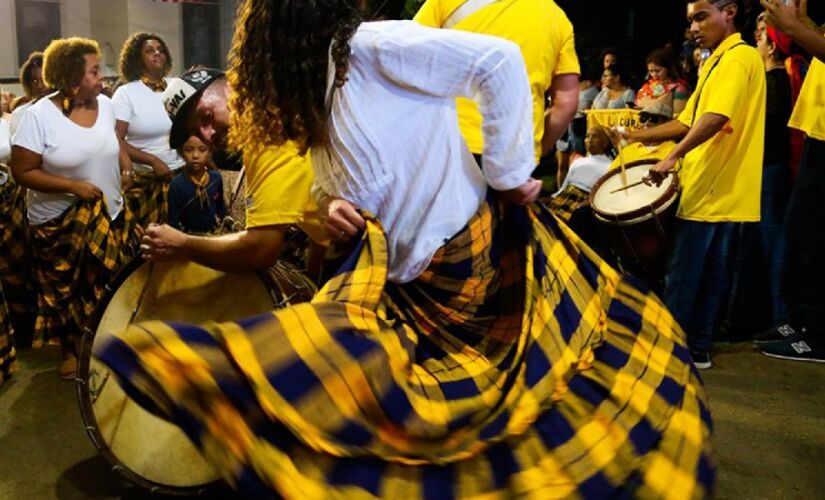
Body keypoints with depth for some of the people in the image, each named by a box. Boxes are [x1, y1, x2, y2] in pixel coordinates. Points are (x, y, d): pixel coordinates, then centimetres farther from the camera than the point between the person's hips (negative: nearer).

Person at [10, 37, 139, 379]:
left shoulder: (105, 105, -2)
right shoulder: (39, 116, -18)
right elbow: (22, 172, -16)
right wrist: (72, 186, -23)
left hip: (111, 215, 4)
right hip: (59, 223, -4)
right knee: (65, 290, 12)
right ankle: (70, 349, 31)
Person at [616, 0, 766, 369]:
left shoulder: (738, 56, -11)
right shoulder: (716, 61, 19)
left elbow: (716, 118, -27)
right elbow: (688, 121, 20)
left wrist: (672, 158, -30)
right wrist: (637, 136, 12)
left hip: (712, 190, -10)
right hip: (716, 189, 10)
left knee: (680, 276, -4)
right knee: (708, 272, 12)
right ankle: (698, 349, 19)